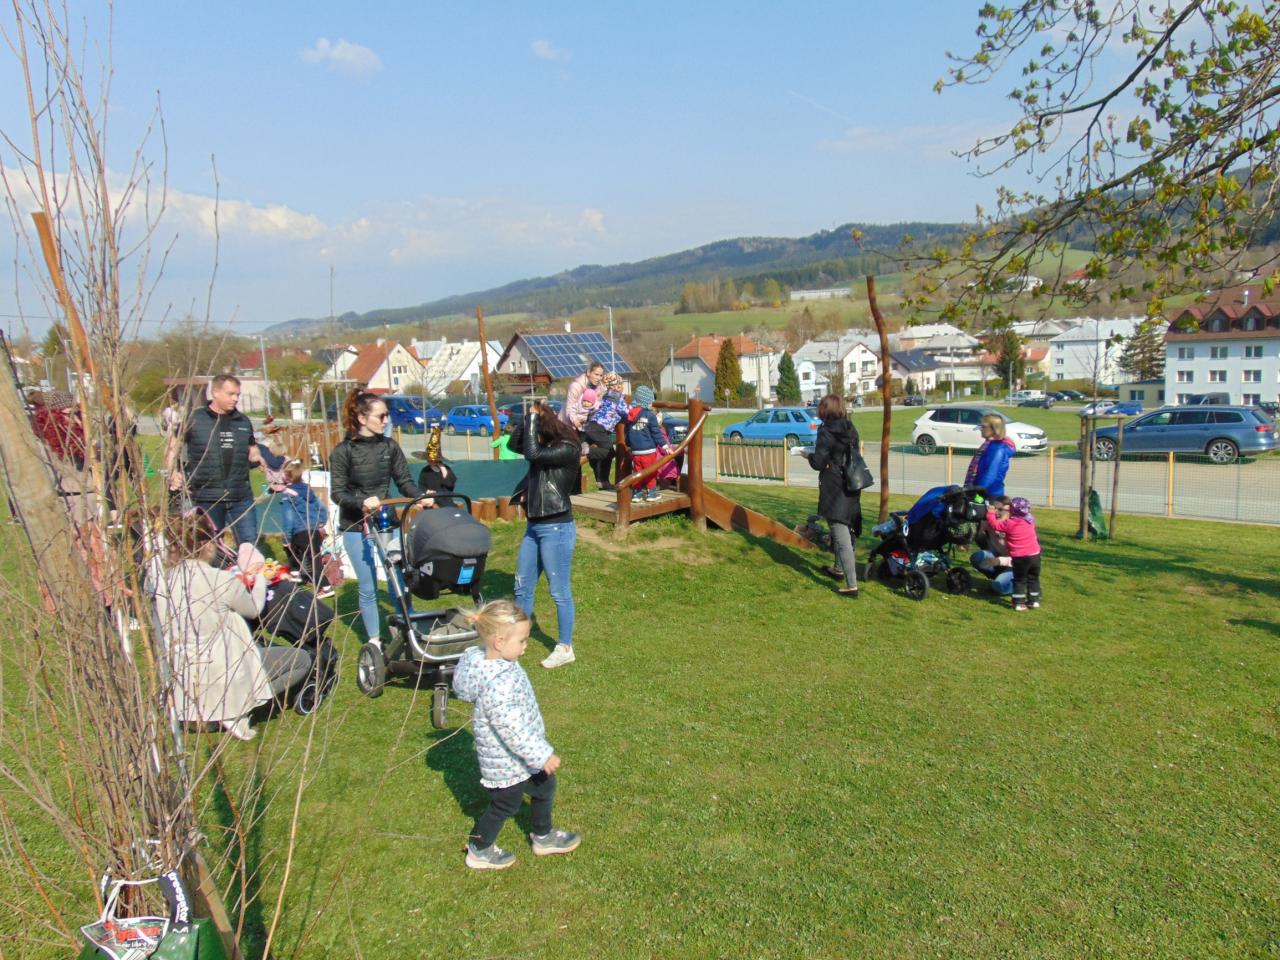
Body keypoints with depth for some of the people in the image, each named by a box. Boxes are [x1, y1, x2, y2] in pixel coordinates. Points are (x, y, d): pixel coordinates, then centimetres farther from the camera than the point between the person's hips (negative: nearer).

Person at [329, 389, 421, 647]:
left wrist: (420, 497, -17)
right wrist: (362, 502, -29)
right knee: (368, 587, 4)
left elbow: (404, 480, 3)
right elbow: (337, 493, -10)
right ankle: (374, 641, 18)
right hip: (356, 527, -3)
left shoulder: (389, 446, 2)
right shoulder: (343, 451, -8)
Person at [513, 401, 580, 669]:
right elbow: (515, 444, 6)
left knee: (560, 592, 1)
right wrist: (528, 416, -3)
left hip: (557, 529, -8)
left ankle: (565, 648, 12)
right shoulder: (546, 446, 8)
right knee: (522, 587, 15)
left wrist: (533, 417, -16)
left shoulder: (567, 449, -15)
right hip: (533, 526, 9)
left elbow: (533, 453, -26)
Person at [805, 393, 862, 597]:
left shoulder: (826, 432, -16)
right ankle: (838, 569, 43)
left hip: (834, 492, -8)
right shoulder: (851, 429, 5)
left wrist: (809, 454, 4)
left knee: (842, 538, -8)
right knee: (845, 531, 25)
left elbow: (818, 463, -17)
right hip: (851, 489, 8)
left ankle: (852, 585, -10)